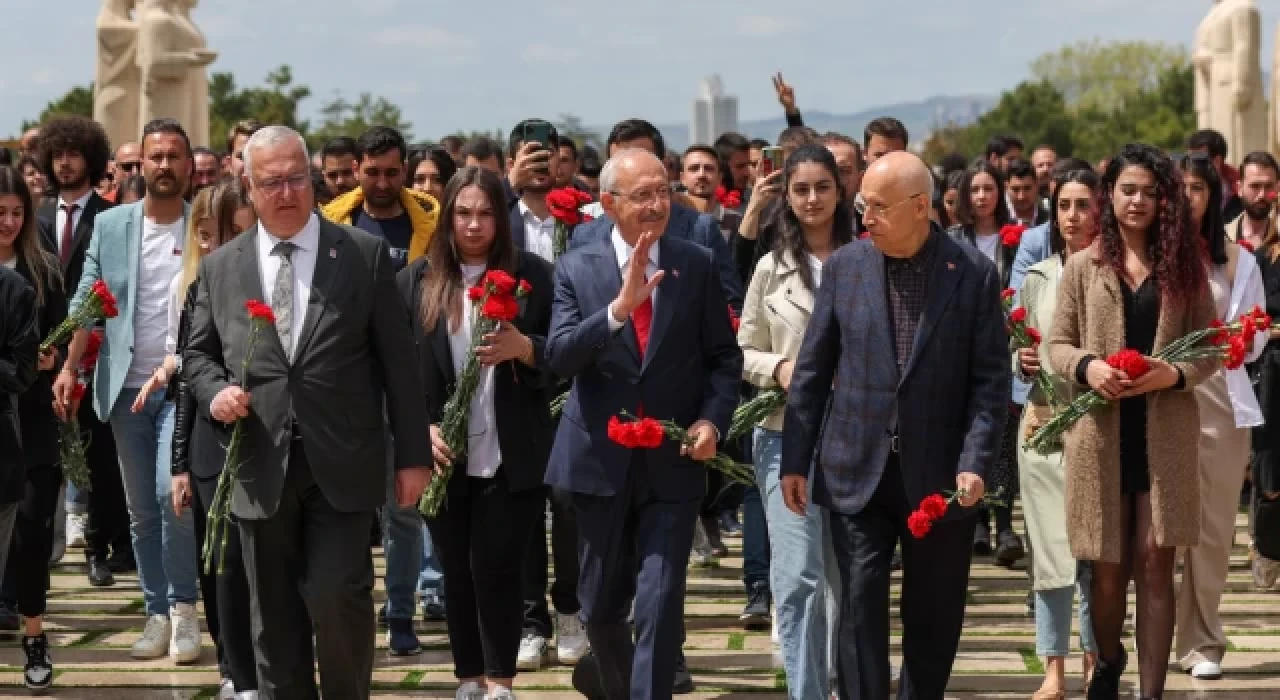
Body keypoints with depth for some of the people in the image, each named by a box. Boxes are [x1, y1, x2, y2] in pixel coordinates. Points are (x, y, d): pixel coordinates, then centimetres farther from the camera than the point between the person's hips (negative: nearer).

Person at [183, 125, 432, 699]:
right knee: (274, 617, 8)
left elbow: (398, 361, 1)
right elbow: (198, 353, 17)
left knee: (336, 596, -13)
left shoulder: (365, 255, 2)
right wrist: (215, 392, -7)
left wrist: (413, 456, -1)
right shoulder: (219, 267, 8)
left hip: (342, 466, -2)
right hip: (262, 469, 3)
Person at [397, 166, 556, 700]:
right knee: (456, 571, 9)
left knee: (496, 567, -5)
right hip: (443, 455, 2)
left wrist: (523, 348, -17)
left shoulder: (534, 275, 1)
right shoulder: (416, 280, 4)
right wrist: (423, 428, -9)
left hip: (510, 456, -2)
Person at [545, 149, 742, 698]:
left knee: (660, 605, -10)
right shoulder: (577, 268, -1)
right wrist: (618, 308, -27)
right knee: (601, 604, 15)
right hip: (600, 459, 1)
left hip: (673, 461, -1)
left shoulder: (697, 265, 1)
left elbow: (724, 356, 5)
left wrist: (713, 419, -12)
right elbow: (559, 356, -14)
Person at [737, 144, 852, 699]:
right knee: (798, 576, -9)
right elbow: (745, 353, 7)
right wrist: (778, 368, -12)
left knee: (846, 576, 11)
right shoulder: (771, 268, 4)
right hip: (788, 435, -1)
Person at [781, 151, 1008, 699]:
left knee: (933, 616, 10)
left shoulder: (975, 274, -3)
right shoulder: (843, 266, 2)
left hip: (940, 475, -1)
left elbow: (991, 379, -4)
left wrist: (976, 462, -14)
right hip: (858, 470, 1)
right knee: (860, 608, -1)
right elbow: (812, 371, 4)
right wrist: (794, 460, 2)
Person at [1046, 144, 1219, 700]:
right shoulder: (1083, 267, 5)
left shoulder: (1184, 265, 6)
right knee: (1108, 567, 8)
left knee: (1155, 566, -1)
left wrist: (1175, 374, -14)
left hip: (1165, 435, 0)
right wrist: (1088, 365, -16)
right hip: (1100, 432, 0)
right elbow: (1057, 345, 5)